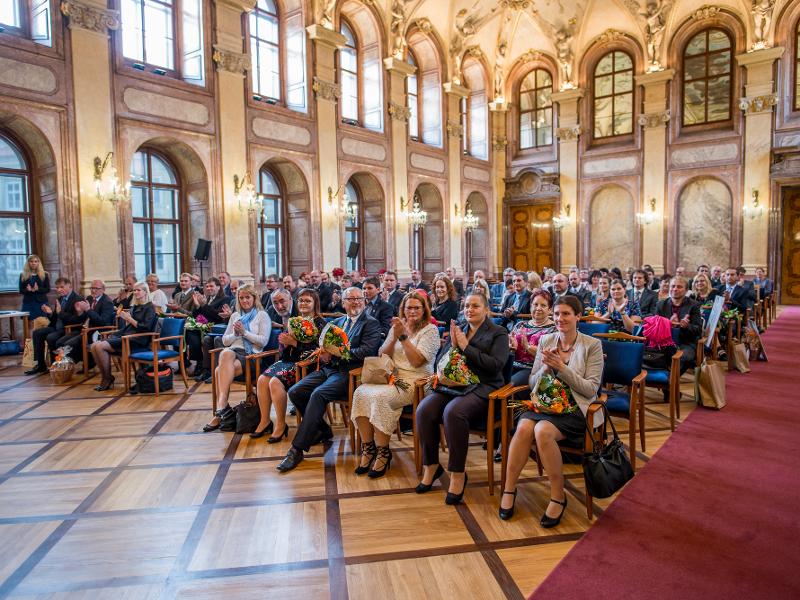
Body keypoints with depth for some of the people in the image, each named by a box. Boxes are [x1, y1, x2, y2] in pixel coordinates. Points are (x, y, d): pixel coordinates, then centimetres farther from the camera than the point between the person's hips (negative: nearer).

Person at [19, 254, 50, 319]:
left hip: (41, 302, -1)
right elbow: (21, 290, 6)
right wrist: (28, 290, -15)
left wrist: (38, 289, -17)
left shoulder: (44, 275, 5)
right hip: (28, 303, 1)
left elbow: (48, 289, 1)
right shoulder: (23, 275, 9)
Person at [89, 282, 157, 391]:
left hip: (137, 341, -8)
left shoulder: (149, 307, -1)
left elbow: (146, 327, -12)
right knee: (94, 346, -12)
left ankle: (108, 379, -7)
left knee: (101, 347, -22)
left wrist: (129, 319, -11)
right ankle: (104, 377, -4)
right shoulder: (134, 306, 22)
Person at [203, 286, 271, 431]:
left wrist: (244, 332, -9)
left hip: (251, 355, -4)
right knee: (226, 354, -34)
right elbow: (225, 341, 21)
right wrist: (235, 333, 1)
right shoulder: (235, 316, 24)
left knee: (220, 370, -31)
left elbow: (264, 341, -3)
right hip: (234, 351, 4)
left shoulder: (262, 316, 8)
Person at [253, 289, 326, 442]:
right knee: (262, 379, -16)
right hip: (288, 360, 7)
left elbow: (316, 349, -14)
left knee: (275, 381, -27)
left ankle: (281, 424, -14)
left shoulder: (319, 323, -3)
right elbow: (284, 349, 21)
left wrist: (294, 342, -16)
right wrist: (284, 342, -3)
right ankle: (265, 421, -5)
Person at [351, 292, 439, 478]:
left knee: (380, 396, -31)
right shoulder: (398, 326, 17)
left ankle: (383, 452, -15)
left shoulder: (430, 330, -1)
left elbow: (416, 361, -12)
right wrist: (394, 337, -5)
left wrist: (403, 336, -15)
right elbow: (382, 356, 10)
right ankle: (368, 448, -11)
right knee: (360, 392, -21)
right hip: (391, 377, 6)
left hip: (414, 382, -6)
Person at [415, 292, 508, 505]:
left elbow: (495, 364, -10)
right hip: (453, 383, 5)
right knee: (424, 410, -23)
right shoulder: (458, 330, 20)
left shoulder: (498, 333, 5)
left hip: (482, 387, -5)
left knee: (453, 412, -35)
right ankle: (431, 465, -4)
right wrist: (453, 346, -2)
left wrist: (466, 347, -10)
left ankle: (458, 474, -18)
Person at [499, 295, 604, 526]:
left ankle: (558, 496, -14)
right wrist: (546, 368, -8)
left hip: (574, 409, -3)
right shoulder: (546, 340, 12)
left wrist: (561, 367, -15)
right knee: (524, 427, -29)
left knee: (543, 430, -33)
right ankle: (509, 489, -13)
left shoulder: (592, 345, 1)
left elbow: (591, 389, -6)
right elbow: (532, 383, 12)